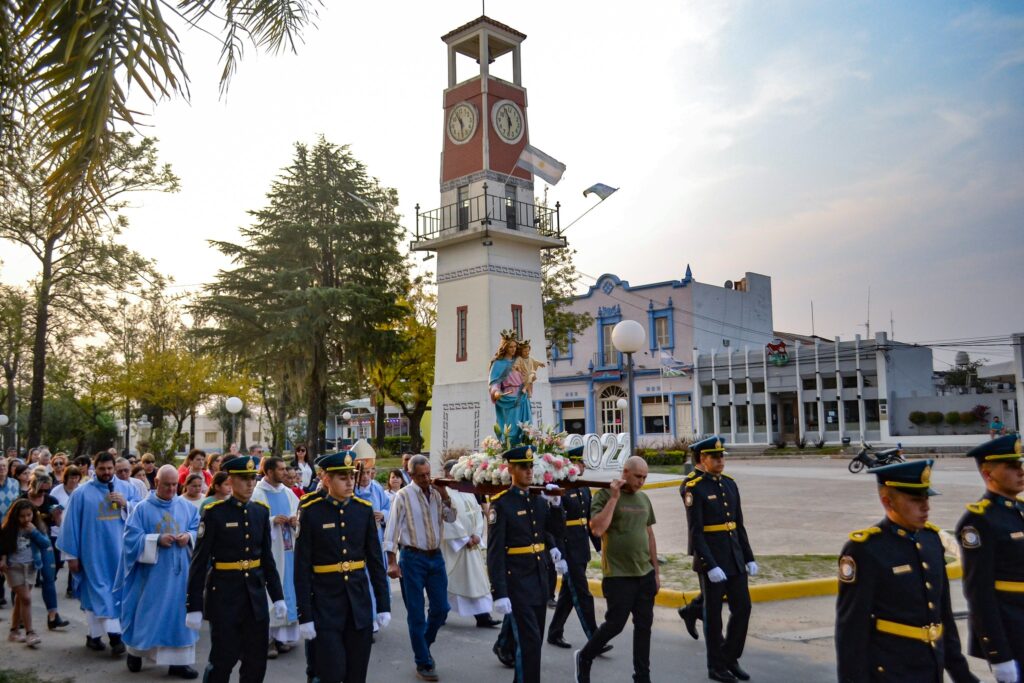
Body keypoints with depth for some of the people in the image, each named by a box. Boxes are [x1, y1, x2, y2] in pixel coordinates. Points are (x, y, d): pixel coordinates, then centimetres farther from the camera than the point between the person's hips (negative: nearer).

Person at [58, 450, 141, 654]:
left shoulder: (127, 488, 4)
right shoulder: (82, 493, -1)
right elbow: (71, 524, 1)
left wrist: (126, 504, -16)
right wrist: (71, 555, 0)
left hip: (120, 552, 2)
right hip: (94, 553, -2)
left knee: (117, 591, 6)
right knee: (99, 592, -2)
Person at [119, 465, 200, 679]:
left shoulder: (186, 507, 5)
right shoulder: (142, 508, -4)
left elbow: (199, 529, 8)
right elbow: (132, 537, -8)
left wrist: (189, 537, -13)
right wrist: (157, 540, -20)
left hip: (180, 571, 3)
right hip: (153, 572, -3)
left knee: (179, 613, 4)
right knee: (148, 612, 8)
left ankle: (179, 660, 10)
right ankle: (135, 652, 32)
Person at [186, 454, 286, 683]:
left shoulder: (261, 511, 5)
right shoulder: (215, 513, -9)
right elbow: (199, 562, -9)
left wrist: (278, 596, 7)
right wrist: (194, 606, -11)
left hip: (256, 594, 5)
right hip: (224, 595, -4)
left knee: (257, 662, 8)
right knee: (223, 660, 3)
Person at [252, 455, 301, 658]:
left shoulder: (287, 492, 9)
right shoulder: (258, 494, -8)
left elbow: (299, 513, 15)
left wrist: (295, 521, -6)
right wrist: (272, 521, -22)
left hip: (287, 550, 6)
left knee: (286, 588, 10)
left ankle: (280, 636, 20)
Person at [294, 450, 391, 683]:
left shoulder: (364, 509, 1)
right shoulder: (311, 513, -8)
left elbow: (376, 561, 5)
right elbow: (302, 569, -7)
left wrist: (384, 605, 3)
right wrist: (304, 615, -9)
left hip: (360, 603, 3)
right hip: (326, 604, -3)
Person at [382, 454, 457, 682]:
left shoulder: (437, 492, 6)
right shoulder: (404, 496, -8)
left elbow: (451, 518, 5)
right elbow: (392, 530, -10)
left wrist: (445, 495, -8)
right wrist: (392, 562, -15)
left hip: (436, 556, 5)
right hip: (413, 558, -5)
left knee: (440, 608, 8)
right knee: (416, 613, 4)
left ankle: (424, 645, 33)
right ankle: (423, 663, 16)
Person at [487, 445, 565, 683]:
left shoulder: (539, 500, 7)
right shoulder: (501, 504, -13)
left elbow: (559, 532, 9)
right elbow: (494, 553, -16)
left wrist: (556, 504, -6)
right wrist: (499, 593, -19)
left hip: (540, 578, 7)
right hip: (516, 582, -7)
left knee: (534, 640, 15)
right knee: (529, 641, -6)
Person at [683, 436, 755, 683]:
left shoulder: (730, 484, 8)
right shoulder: (694, 488, -13)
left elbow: (739, 525, 13)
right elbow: (695, 533, -17)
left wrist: (749, 558, 9)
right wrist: (710, 566, -21)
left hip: (735, 559, 7)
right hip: (710, 560, -6)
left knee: (743, 608, 8)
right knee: (713, 614, 5)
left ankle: (730, 658, 25)